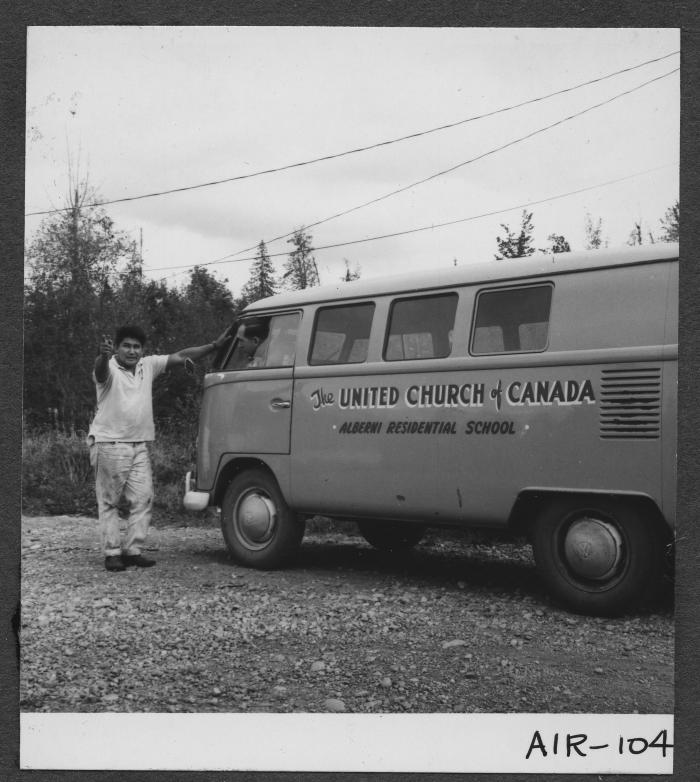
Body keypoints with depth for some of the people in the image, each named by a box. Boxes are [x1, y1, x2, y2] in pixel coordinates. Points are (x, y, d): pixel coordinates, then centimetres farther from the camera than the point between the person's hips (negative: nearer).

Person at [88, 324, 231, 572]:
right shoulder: (109, 368, -9)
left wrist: (214, 345, 6)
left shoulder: (148, 365, 7)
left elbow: (181, 356, 9)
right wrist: (103, 356, -58)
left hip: (139, 446, 6)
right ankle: (112, 553, 7)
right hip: (110, 445, -6)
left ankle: (132, 550, 10)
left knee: (143, 499, 3)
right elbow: (101, 369, -34)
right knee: (109, 502, 2)